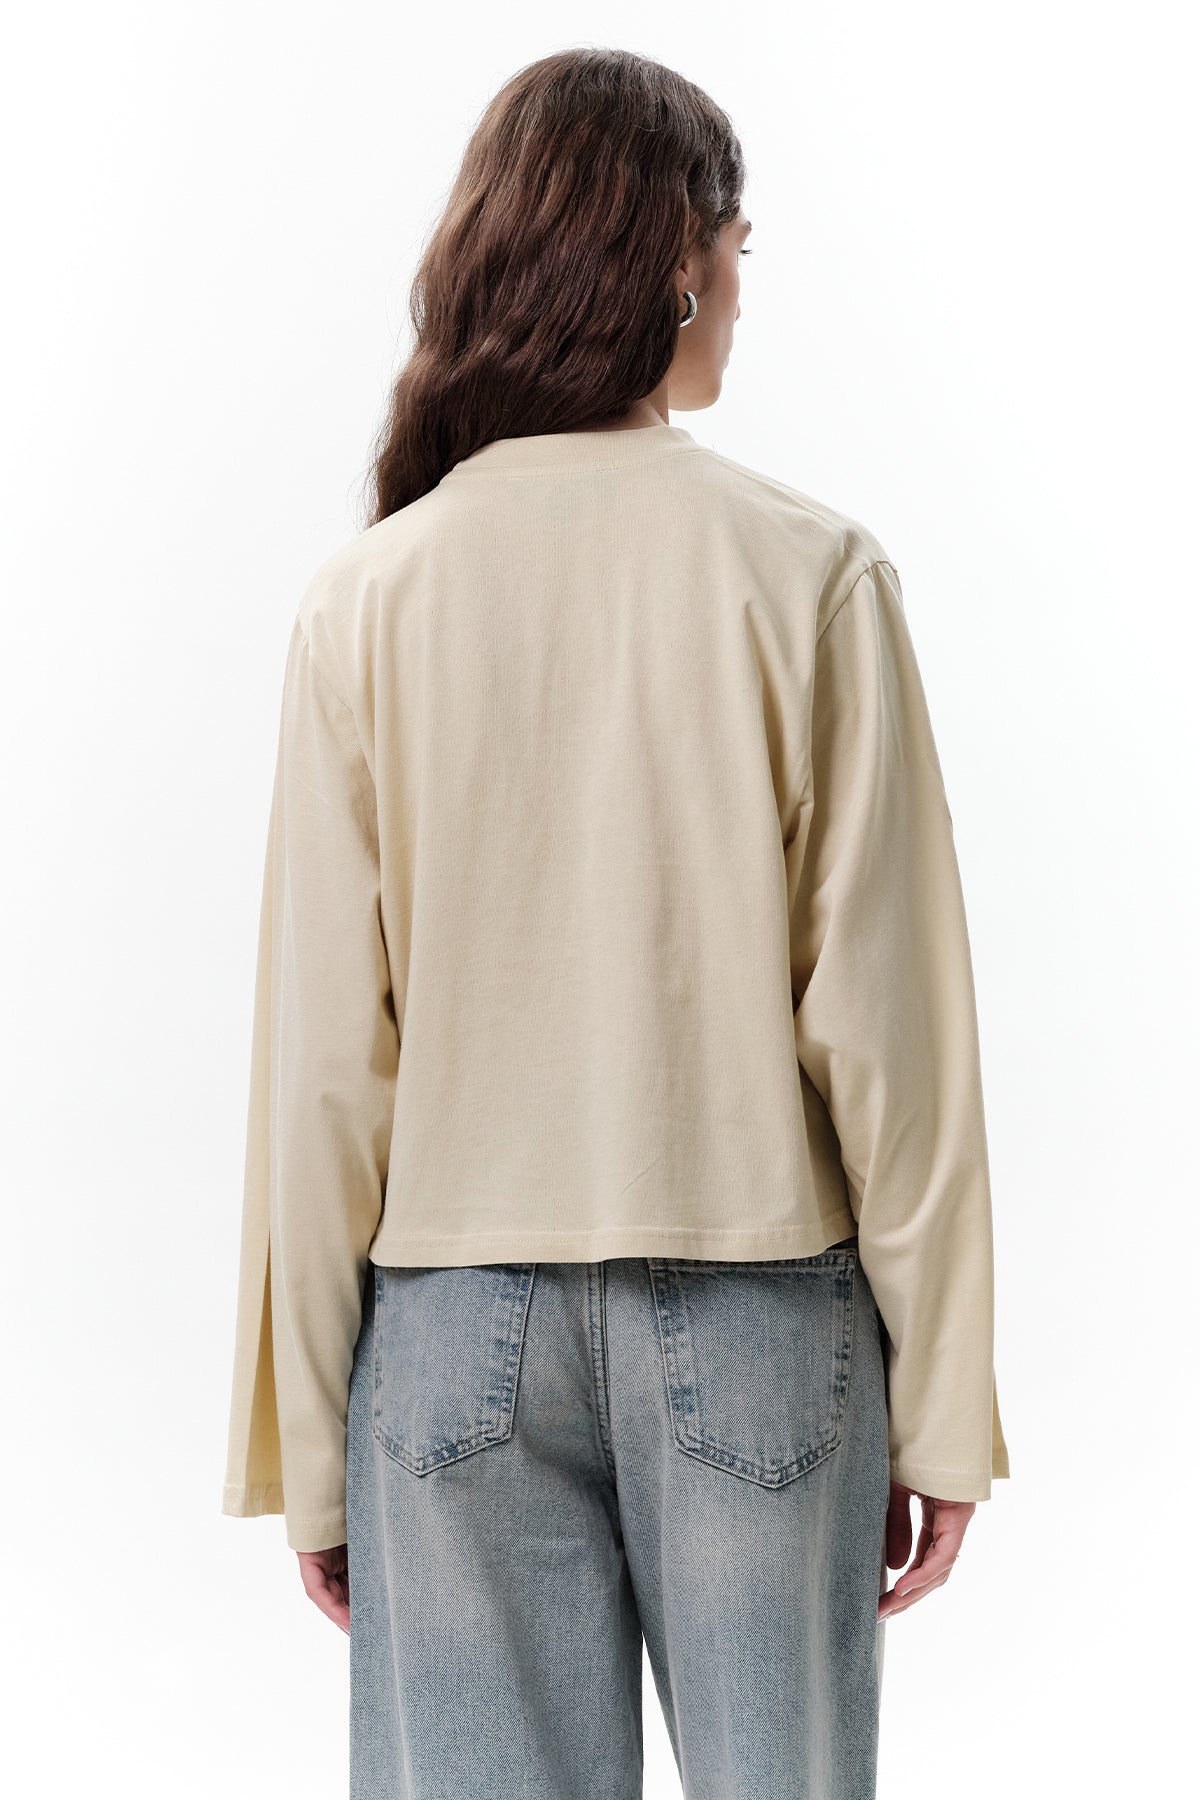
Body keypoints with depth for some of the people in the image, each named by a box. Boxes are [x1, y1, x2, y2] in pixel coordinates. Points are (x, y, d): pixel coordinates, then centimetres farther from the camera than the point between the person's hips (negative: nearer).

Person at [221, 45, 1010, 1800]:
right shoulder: (809, 573, -7)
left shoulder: (369, 598, -3)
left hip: (455, 1320, 1)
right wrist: (943, 1394, 2)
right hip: (757, 1316, -1)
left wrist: (308, 1439, 6)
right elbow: (886, 1017, -7)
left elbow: (327, 1061, -3)